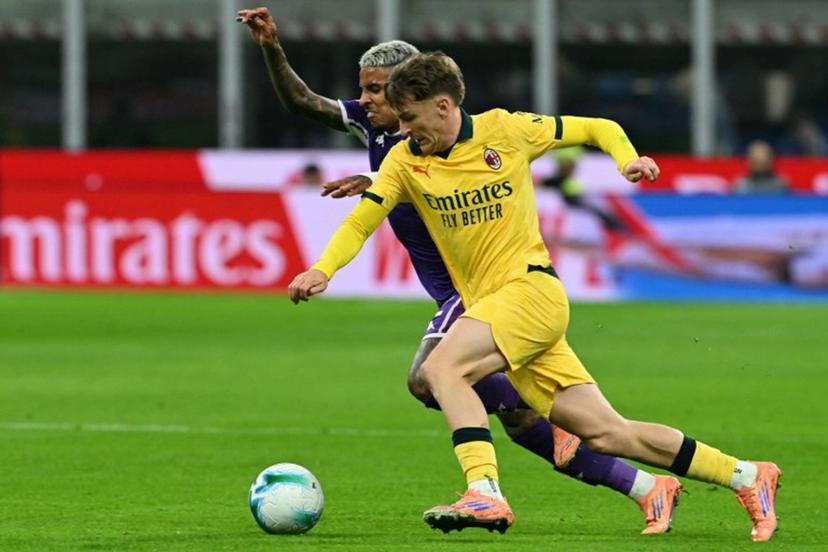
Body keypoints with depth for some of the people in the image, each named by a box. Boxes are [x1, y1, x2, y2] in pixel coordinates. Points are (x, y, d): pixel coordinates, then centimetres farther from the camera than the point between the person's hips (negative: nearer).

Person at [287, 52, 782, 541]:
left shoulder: (504, 131, -2)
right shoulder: (406, 160, 8)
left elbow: (598, 129, 7)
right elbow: (360, 223, 4)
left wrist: (628, 159, -12)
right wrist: (323, 270, -13)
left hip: (532, 286, -5)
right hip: (488, 304, 5)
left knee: (442, 367, -28)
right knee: (606, 434, 2)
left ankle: (486, 495, -35)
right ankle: (746, 476, 10)